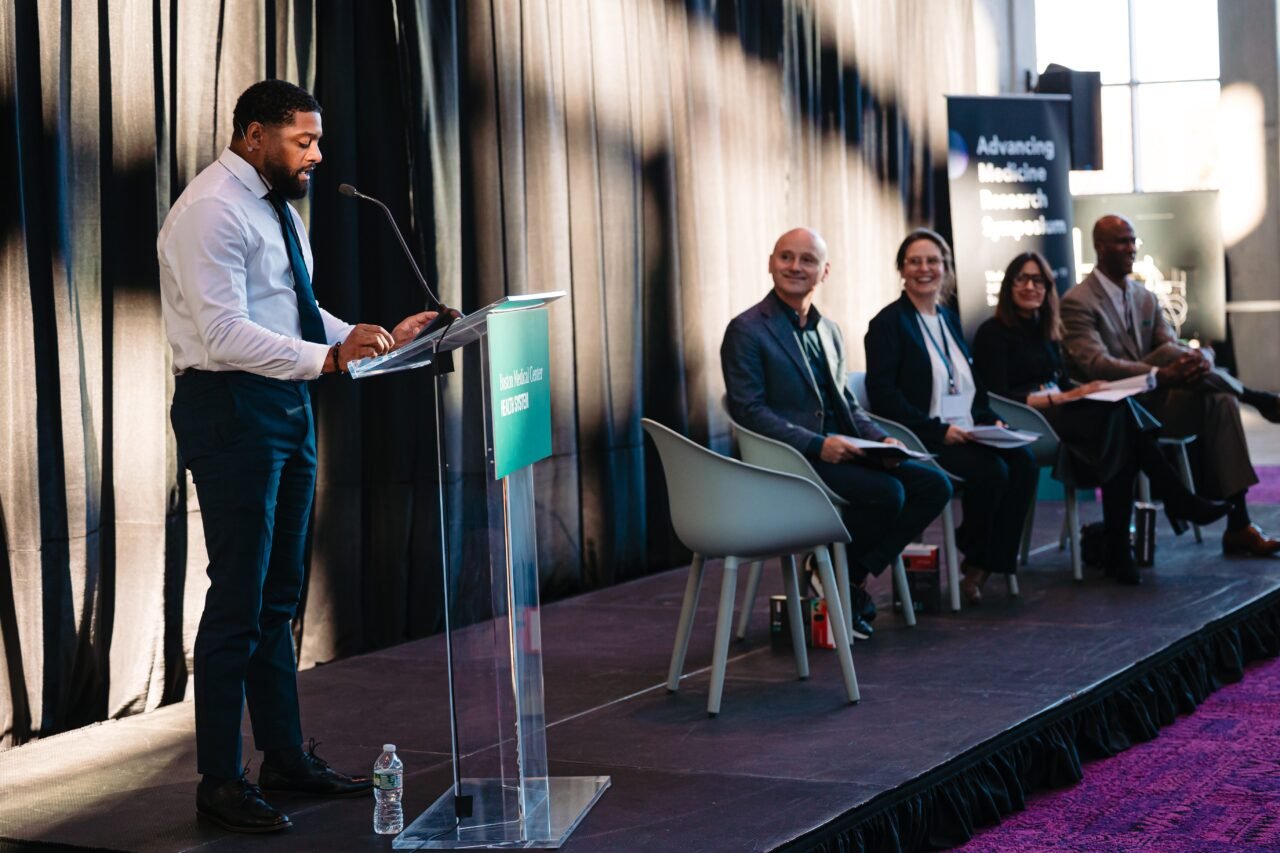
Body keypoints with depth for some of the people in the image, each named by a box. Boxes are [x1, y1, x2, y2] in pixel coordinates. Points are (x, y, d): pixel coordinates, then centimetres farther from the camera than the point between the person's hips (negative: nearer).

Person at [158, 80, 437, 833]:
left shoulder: (276, 207, 15)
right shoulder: (211, 211, -15)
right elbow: (226, 334, -24)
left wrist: (378, 340, 5)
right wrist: (330, 357, -32)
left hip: (287, 405, 10)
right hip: (233, 411, -10)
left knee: (280, 596, 16)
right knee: (239, 601, -5)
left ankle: (286, 756, 27)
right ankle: (221, 782, 5)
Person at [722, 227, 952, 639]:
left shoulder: (829, 331, 18)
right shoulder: (746, 330, -5)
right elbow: (749, 411, -13)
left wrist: (881, 438, 0)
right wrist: (817, 445, -23)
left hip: (839, 449, 8)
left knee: (934, 485, -8)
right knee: (887, 493, -27)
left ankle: (853, 575, -2)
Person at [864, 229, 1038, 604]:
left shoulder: (949, 320, 20)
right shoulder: (889, 323, -3)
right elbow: (883, 393, -13)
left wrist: (990, 420, 2)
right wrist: (938, 430, -20)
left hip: (966, 434, 7)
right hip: (920, 440, -7)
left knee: (1023, 462, -19)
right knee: (992, 471, -28)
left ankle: (988, 561, -9)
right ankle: (973, 557, -4)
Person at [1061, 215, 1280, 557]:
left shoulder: (1146, 298, 16)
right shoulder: (1078, 302, -8)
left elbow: (1178, 349, 5)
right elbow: (1096, 364, -22)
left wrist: (1201, 358, -22)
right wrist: (1160, 375, -36)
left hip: (1153, 405, 7)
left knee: (1220, 402, -21)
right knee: (1170, 352, -28)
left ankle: (1238, 525, -23)